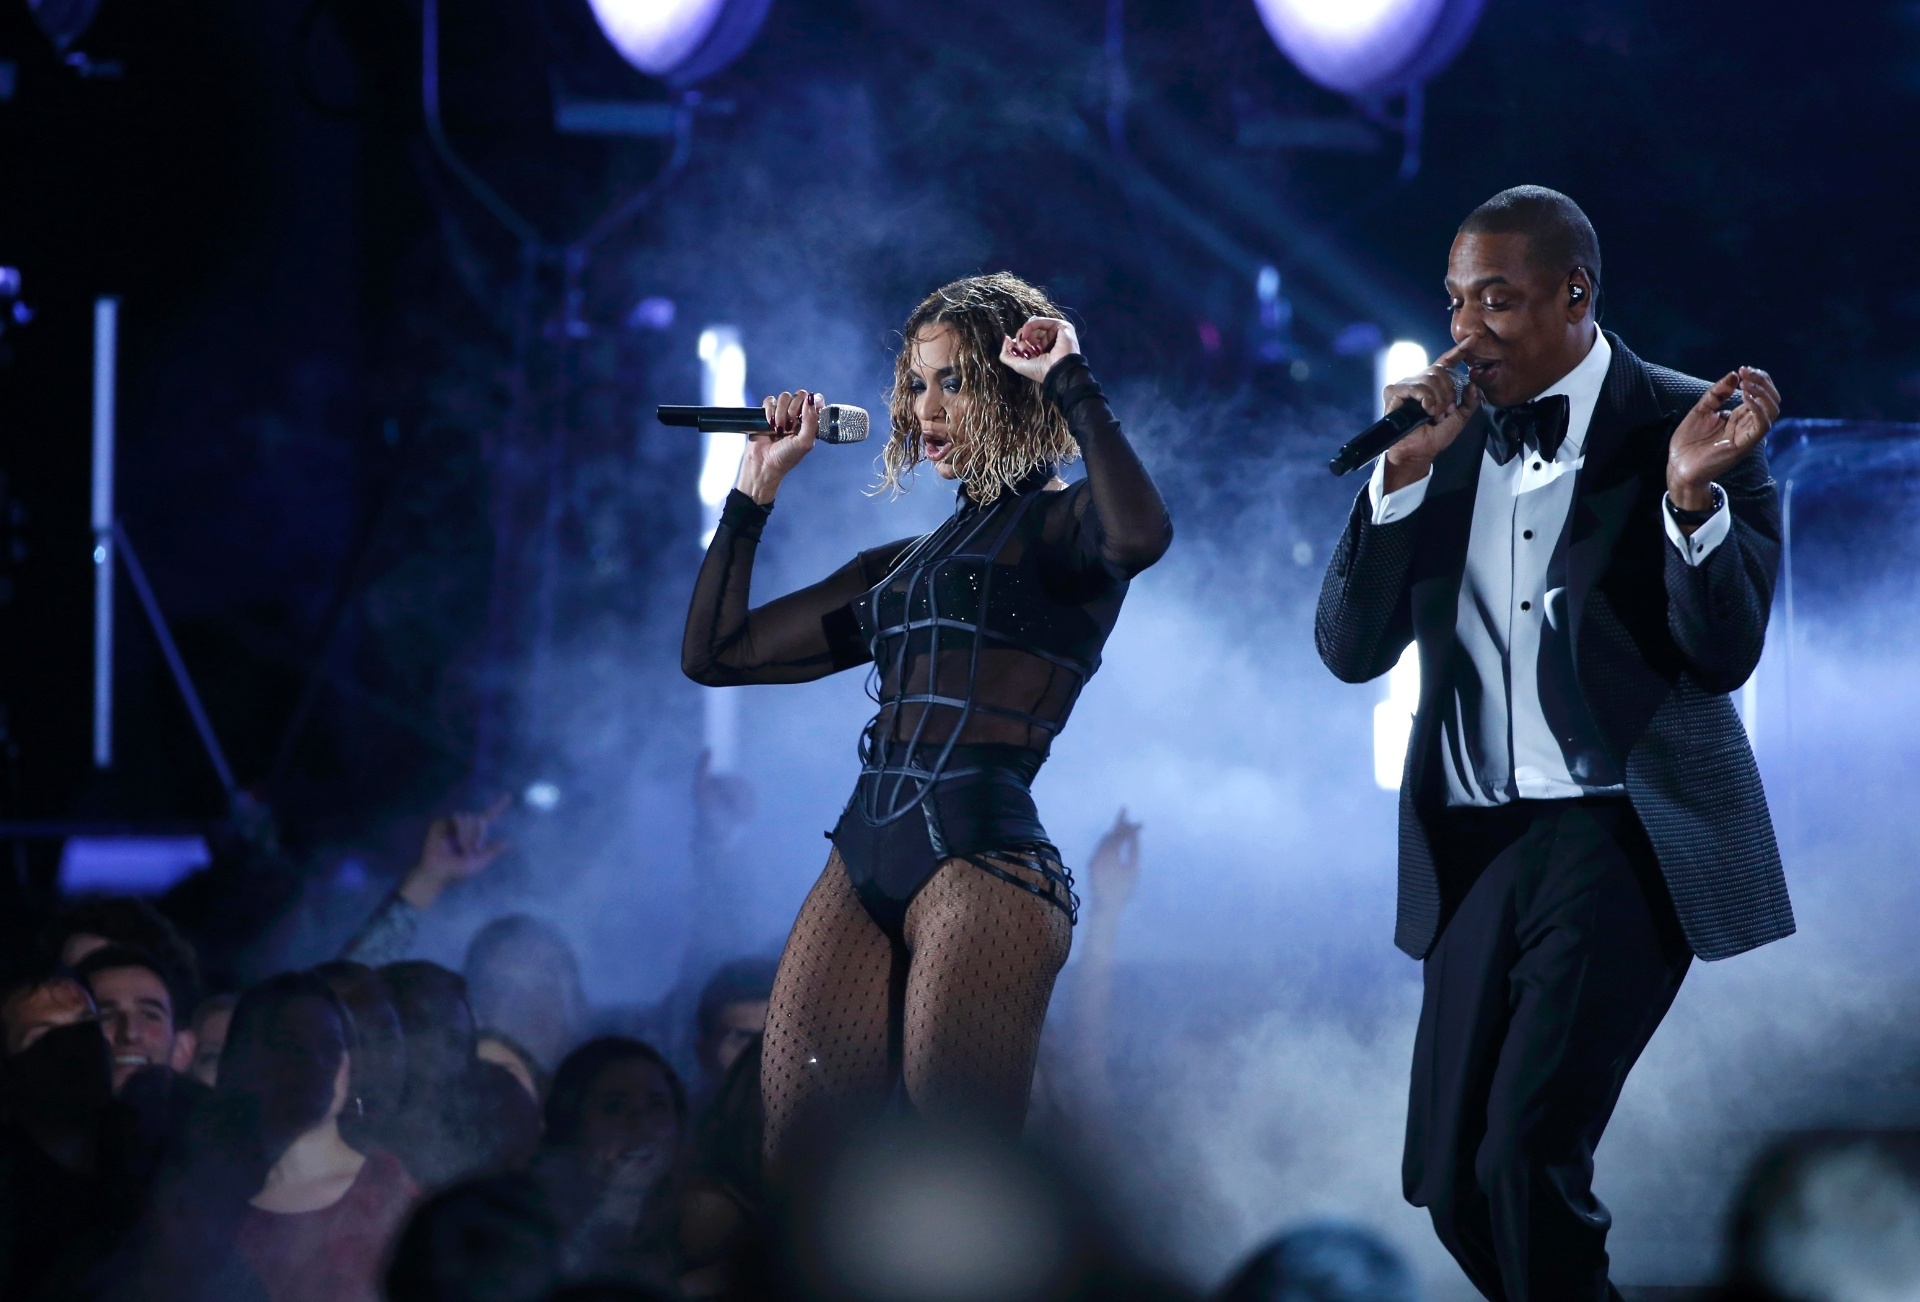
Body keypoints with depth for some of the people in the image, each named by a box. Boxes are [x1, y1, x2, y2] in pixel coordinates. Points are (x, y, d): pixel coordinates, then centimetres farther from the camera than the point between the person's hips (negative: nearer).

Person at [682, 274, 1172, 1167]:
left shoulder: (1061, 528, 4)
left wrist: (1071, 383, -11)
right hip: (865, 859, 7)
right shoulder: (900, 563, 24)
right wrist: (758, 485, 22)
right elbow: (714, 651, 24)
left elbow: (1140, 535, -23)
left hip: (982, 854, -7)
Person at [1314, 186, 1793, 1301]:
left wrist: (1692, 494, -26)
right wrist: (1404, 477, -9)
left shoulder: (1685, 426, -4)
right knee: (1455, 1186, 6)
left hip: (1624, 833, -6)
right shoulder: (1450, 439, 9)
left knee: (1527, 1156, -20)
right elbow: (1353, 651, 3)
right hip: (1480, 840, 6)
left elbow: (1725, 658, -10)